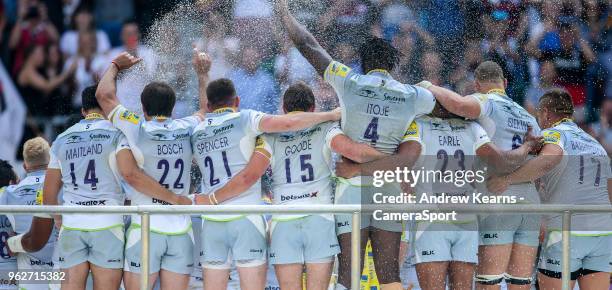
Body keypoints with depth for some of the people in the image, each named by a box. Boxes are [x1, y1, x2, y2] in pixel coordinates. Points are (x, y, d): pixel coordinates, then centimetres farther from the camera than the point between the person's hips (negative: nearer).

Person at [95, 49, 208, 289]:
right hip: (181, 231, 3)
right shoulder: (186, 130, 4)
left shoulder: (137, 130, -6)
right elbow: (206, 109, 28)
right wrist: (202, 73, 40)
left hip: (145, 230, -3)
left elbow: (104, 94, 5)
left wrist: (115, 66, 22)